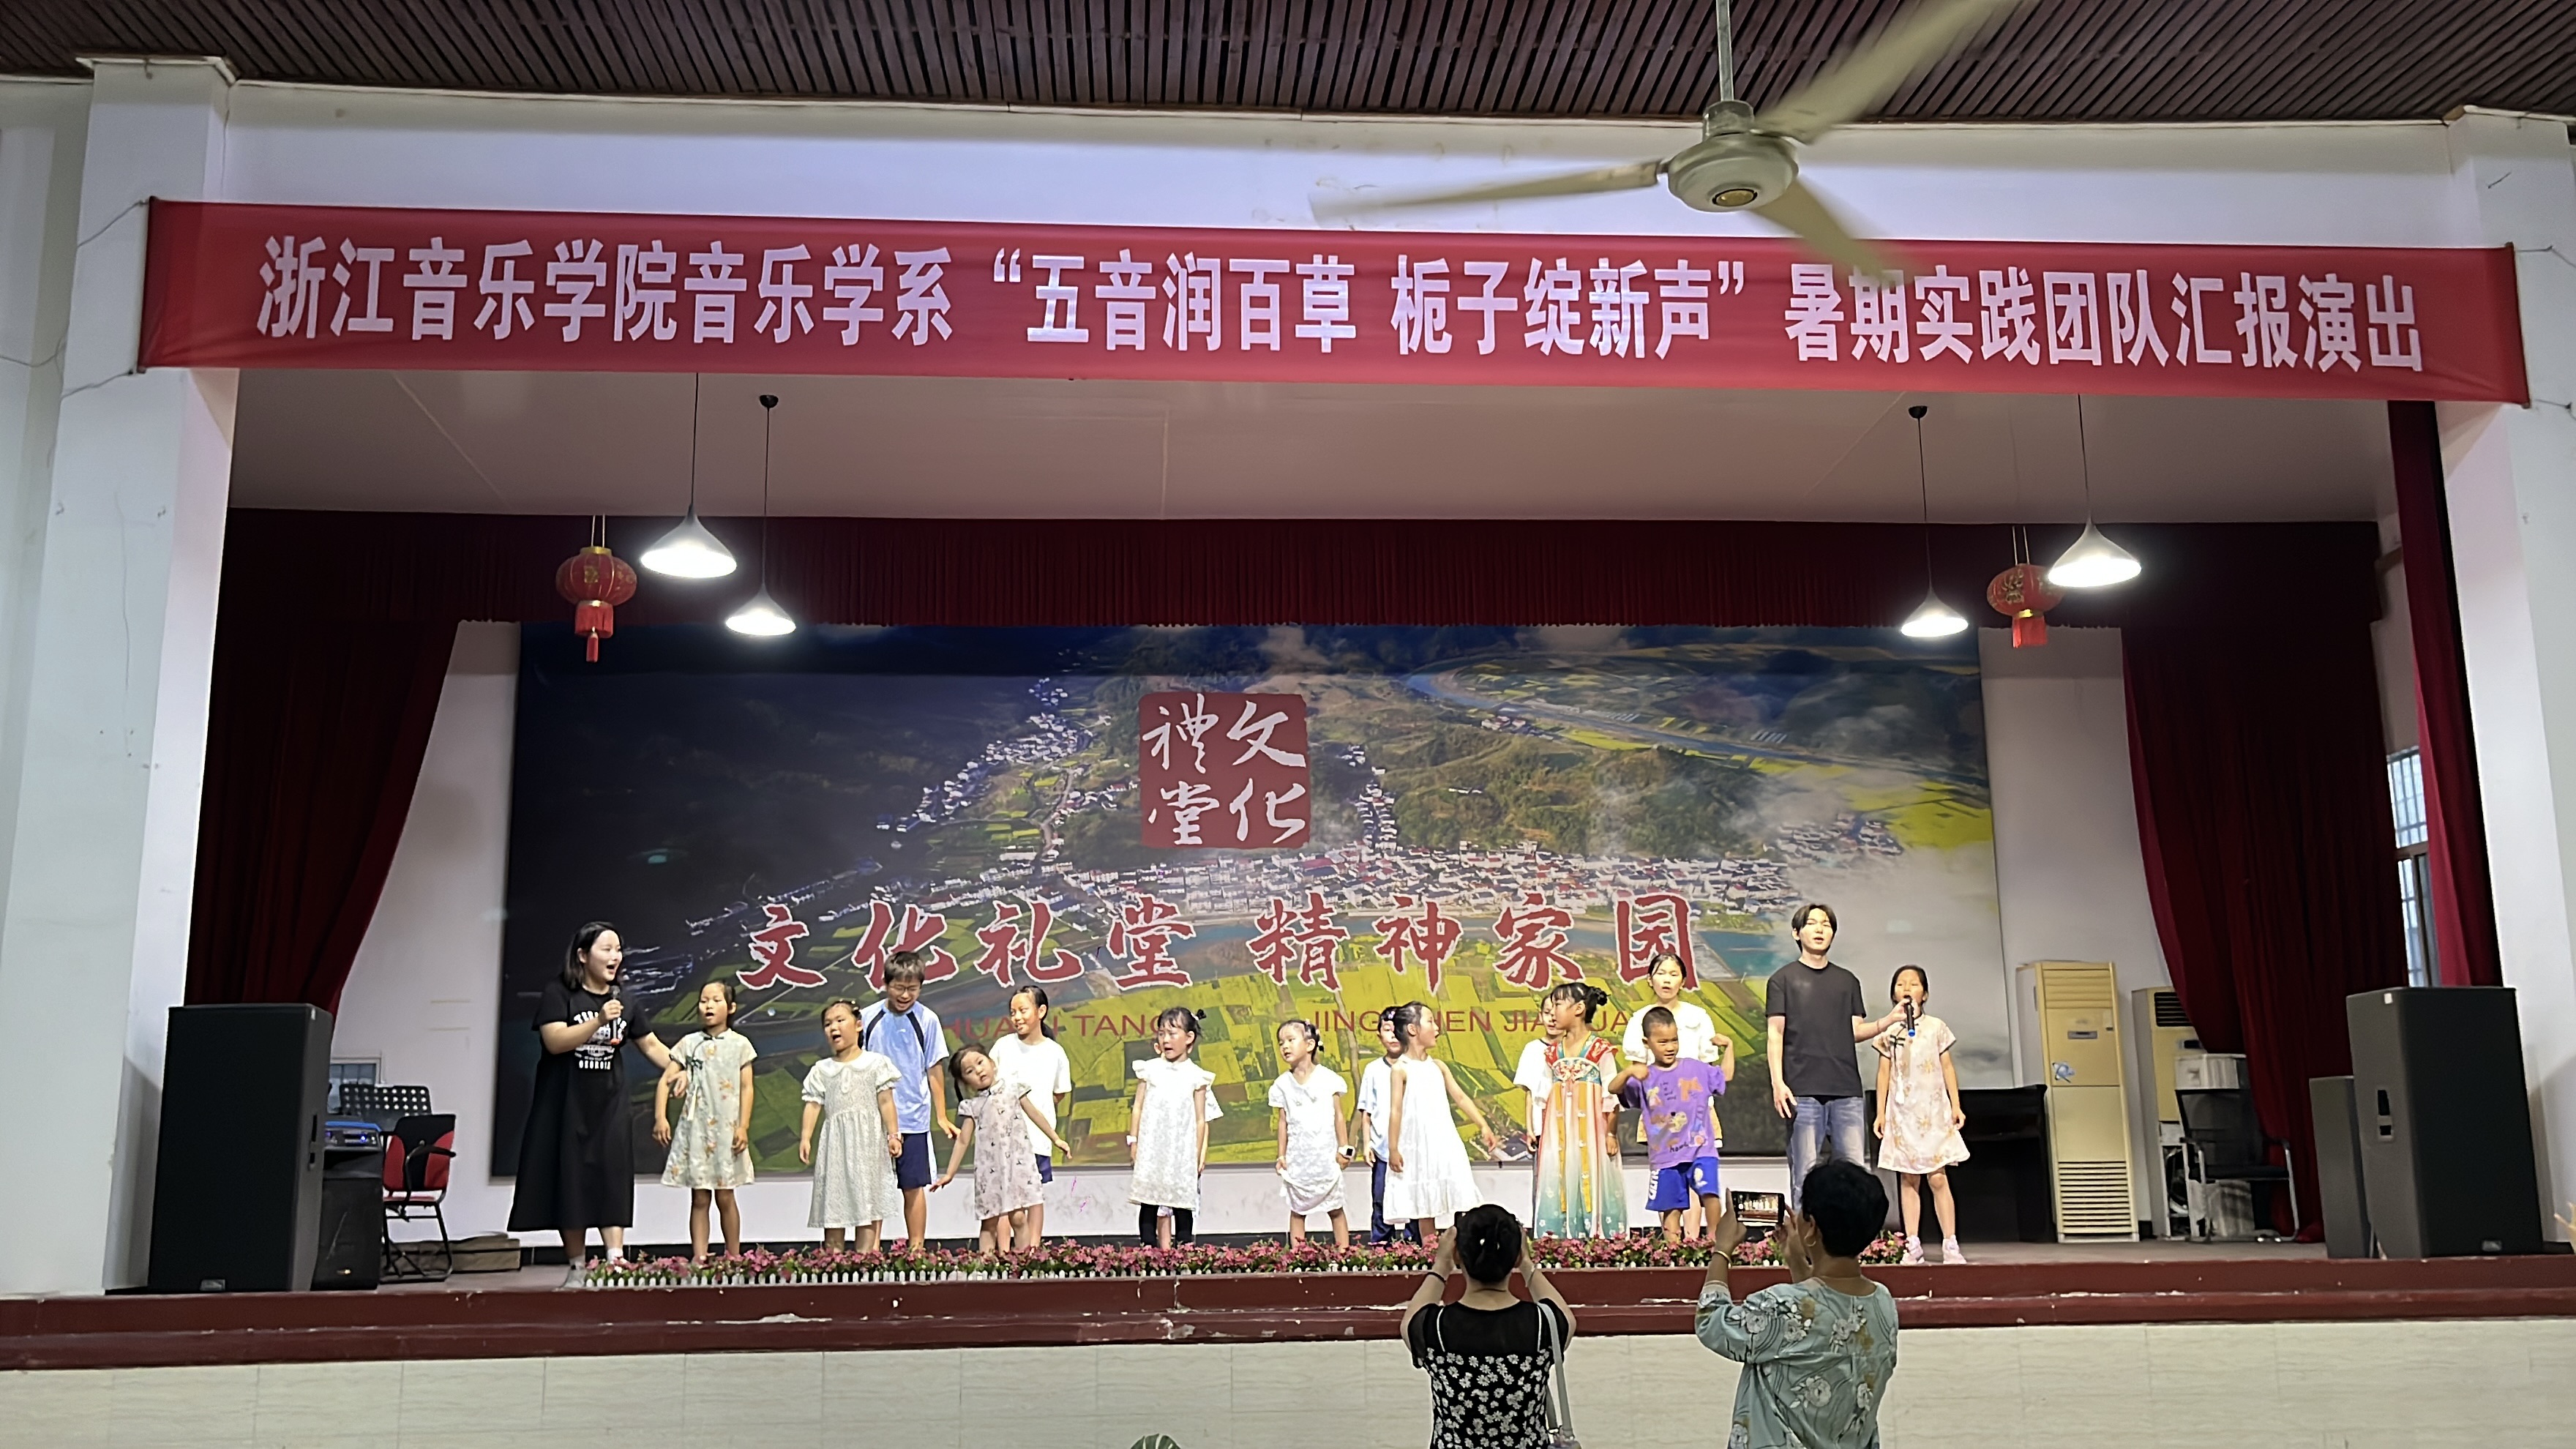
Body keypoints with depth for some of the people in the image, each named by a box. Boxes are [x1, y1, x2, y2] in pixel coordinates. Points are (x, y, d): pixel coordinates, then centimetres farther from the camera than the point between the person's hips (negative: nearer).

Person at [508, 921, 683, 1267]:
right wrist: (599, 1021, -27)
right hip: (566, 1104, -3)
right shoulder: (558, 993, -4)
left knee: (612, 1179, -6)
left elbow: (651, 1046, 13)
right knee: (571, 1183, 0)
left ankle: (616, 1260, -13)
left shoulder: (621, 1000, 11)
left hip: (609, 1105, 3)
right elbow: (555, 1041, -17)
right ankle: (577, 1265, 7)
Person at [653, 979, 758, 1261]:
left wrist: (743, 1127, -7)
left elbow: (746, 1088, 0)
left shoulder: (739, 1045, 2)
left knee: (725, 1197, 5)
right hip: (695, 1128, 1)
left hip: (727, 1129, -1)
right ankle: (698, 1258, 5)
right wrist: (660, 1118, -8)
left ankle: (733, 1257, 14)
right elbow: (665, 1081, 3)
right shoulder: (689, 1044, 5)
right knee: (699, 1198, 3)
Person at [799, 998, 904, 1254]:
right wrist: (805, 1137, -6)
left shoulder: (875, 1062, 4)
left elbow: (886, 1102, 1)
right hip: (835, 1141, 3)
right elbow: (813, 1105, 5)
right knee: (834, 1200, 2)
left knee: (868, 1202, -3)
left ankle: (866, 1253, -3)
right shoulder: (821, 1070, 12)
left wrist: (893, 1135, -5)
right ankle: (832, 1253, 4)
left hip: (868, 1140, -3)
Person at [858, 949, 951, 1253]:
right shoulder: (868, 1018, -1)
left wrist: (942, 1117, 4)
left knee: (914, 1186, 5)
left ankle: (916, 1248, 14)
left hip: (914, 1118, 0)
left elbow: (934, 1071, 3)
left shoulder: (927, 1020, -2)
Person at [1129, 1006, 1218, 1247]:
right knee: (1149, 1206, 1)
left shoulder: (1196, 1075, 3)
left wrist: (1197, 1155, 4)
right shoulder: (1150, 1069, 5)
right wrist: (1134, 1142, 6)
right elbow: (1137, 1108, 9)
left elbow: (1200, 1120, 5)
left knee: (1182, 1208, 2)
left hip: (1182, 1151, -1)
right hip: (1151, 1148, 1)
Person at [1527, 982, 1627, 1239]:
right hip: (1560, 1134, 4)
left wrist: (1611, 1133, -9)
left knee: (1592, 1186, -4)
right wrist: (1545, 1135, 11)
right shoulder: (1552, 1052, 11)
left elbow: (1612, 1096, -5)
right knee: (1561, 1185, 1)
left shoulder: (1601, 1049, -3)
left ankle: (1597, 1238, 0)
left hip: (1591, 1131, -4)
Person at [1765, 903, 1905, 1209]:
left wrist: (1888, 1021, -3)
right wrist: (1778, 1083, -9)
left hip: (1846, 1090, 3)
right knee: (1805, 1174, -4)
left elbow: (1855, 1031, 15)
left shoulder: (1847, 981, 20)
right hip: (1803, 1091, -3)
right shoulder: (1784, 979, 8)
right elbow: (1775, 1035, 3)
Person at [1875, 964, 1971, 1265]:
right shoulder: (1889, 1031, 5)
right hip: (1902, 1112, 1)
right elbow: (1884, 1073, 7)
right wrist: (1880, 1112, 4)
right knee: (1908, 1179, 3)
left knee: (1938, 1177, -7)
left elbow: (1947, 1068, 7)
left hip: (1933, 1110, -1)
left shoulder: (1936, 1027, 5)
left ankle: (1950, 1244, -3)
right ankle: (1913, 1245, 6)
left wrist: (1956, 1105, 2)